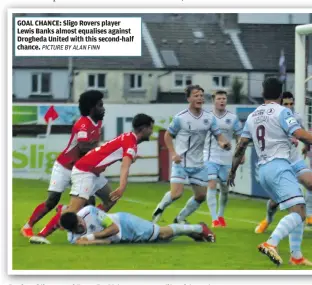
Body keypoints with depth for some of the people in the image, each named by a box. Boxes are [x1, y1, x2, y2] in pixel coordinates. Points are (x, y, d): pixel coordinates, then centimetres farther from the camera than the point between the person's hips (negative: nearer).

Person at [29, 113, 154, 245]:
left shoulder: (126, 138, 15)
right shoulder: (131, 143, -13)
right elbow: (125, 166, -30)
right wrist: (121, 188, -42)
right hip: (84, 172, -10)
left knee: (111, 200, 19)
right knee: (74, 210, -20)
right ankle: (41, 236, -22)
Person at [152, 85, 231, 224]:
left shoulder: (209, 118, 0)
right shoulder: (180, 118, -11)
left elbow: (218, 135, 3)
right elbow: (168, 135, 0)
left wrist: (223, 143, -21)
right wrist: (173, 153, -12)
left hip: (198, 164, 5)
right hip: (181, 162, -5)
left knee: (201, 196, 9)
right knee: (176, 193, -19)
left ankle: (180, 219, 28)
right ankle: (160, 208, 12)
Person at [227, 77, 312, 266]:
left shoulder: (253, 116, 16)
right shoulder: (282, 112, -4)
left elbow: (241, 146, 18)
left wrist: (233, 171, 27)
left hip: (263, 169, 8)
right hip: (279, 166, -8)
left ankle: (296, 256, 11)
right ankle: (271, 244, -36)